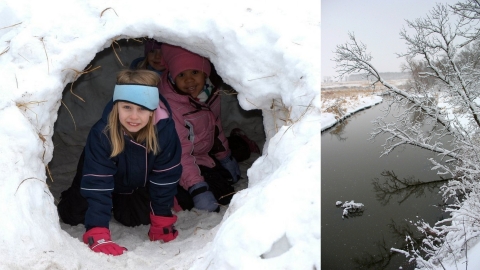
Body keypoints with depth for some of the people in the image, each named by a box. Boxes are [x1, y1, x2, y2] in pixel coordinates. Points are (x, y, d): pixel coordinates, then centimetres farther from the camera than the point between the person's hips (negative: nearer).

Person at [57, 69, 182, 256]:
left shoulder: (165, 130, -36)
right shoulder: (102, 133, -40)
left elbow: (166, 176, -24)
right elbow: (97, 183, -40)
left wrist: (162, 222, -20)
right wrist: (98, 235, -46)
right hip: (107, 182, -1)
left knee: (138, 217, -6)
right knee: (75, 214, -8)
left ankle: (119, 207, 27)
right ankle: (71, 198, 27)